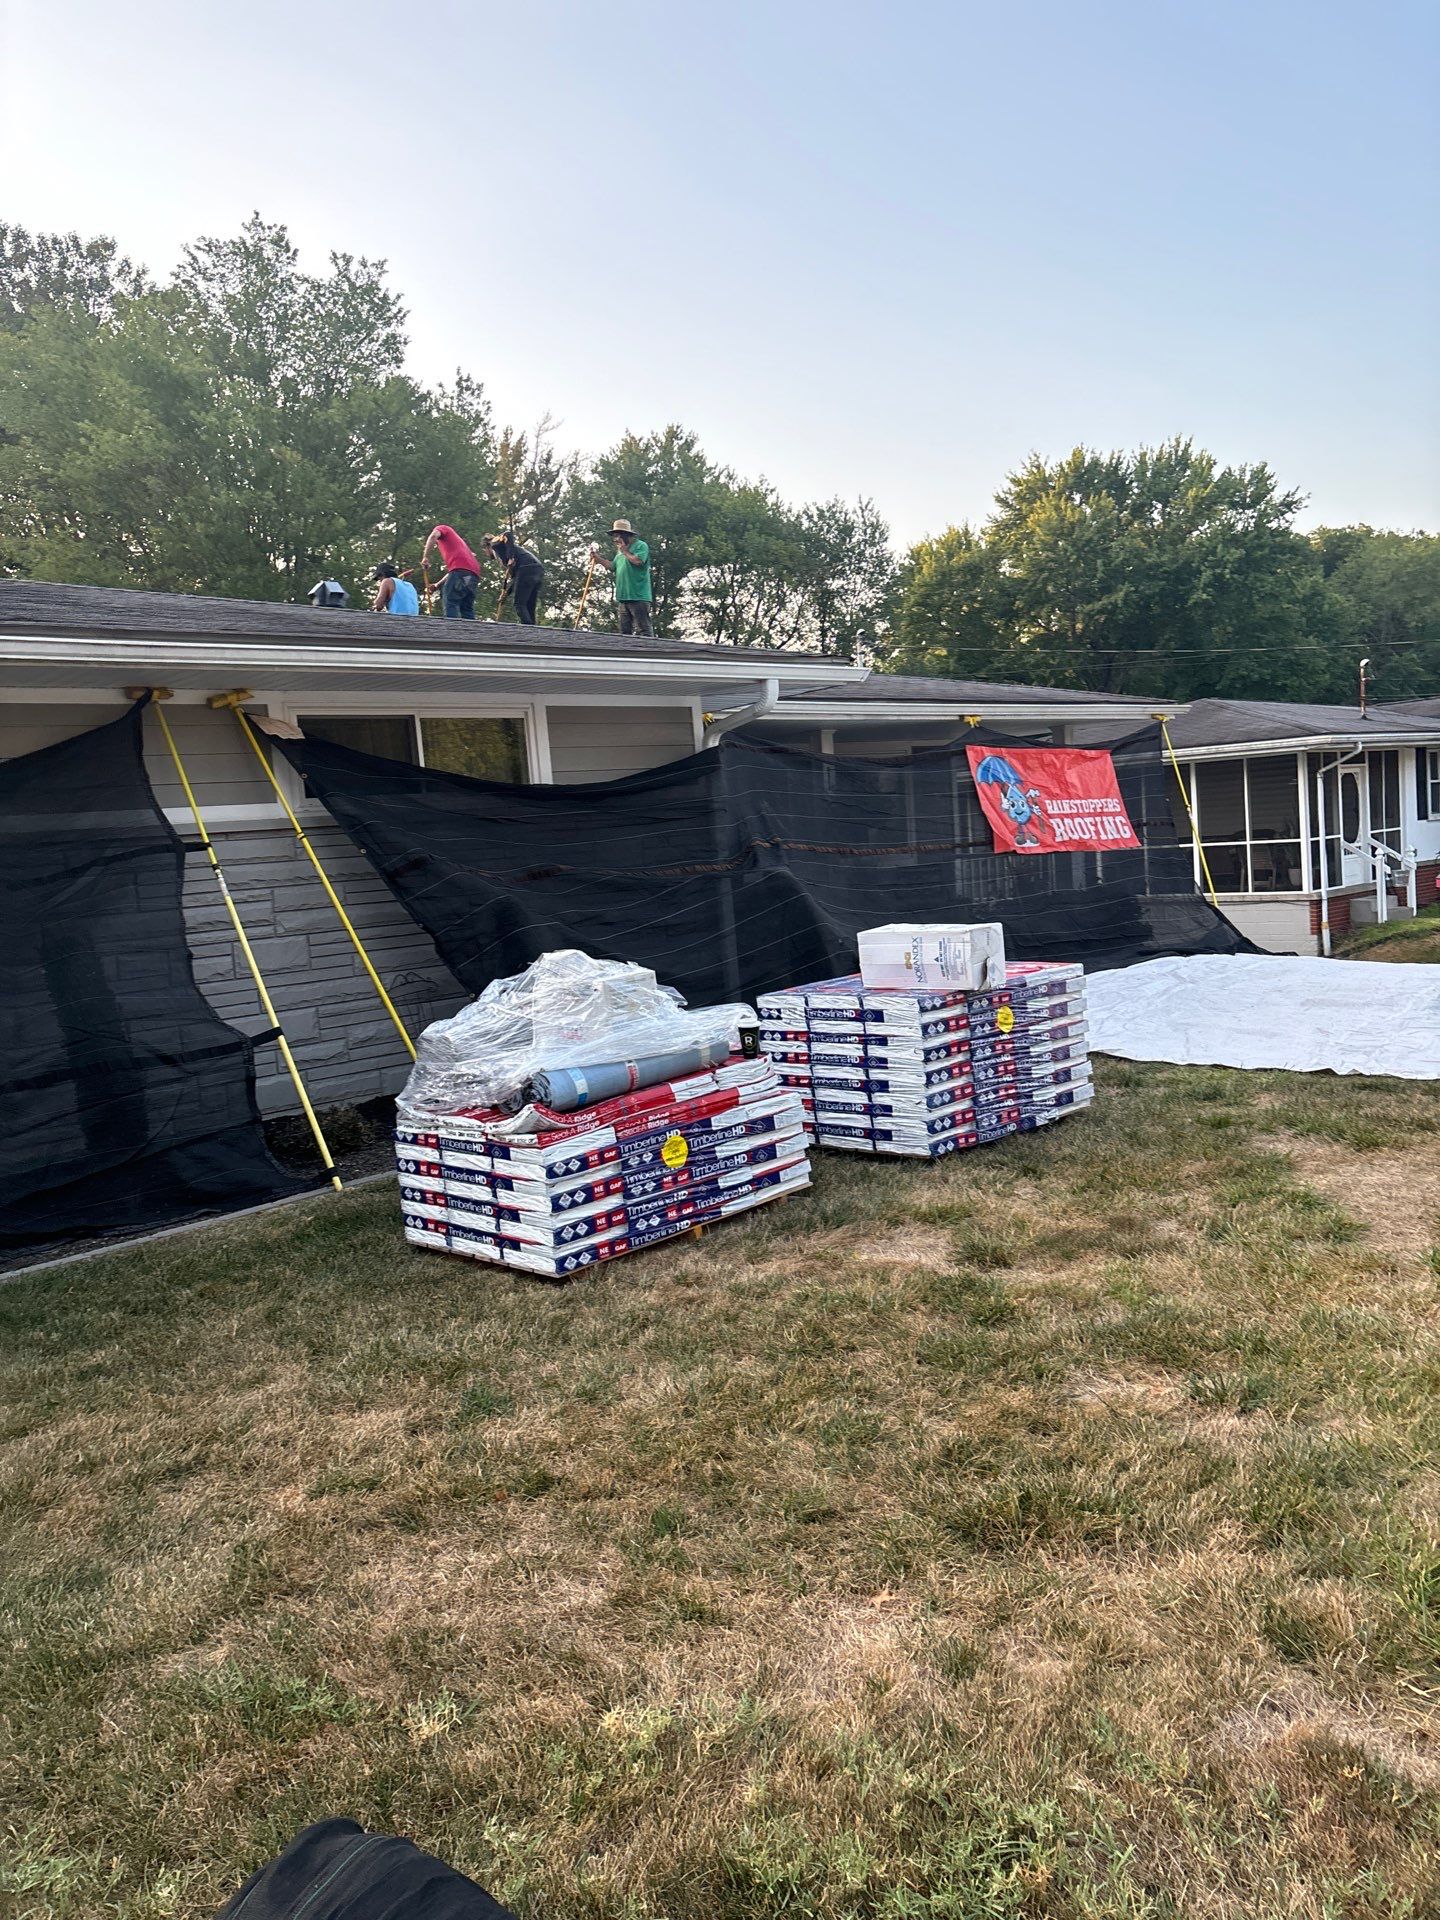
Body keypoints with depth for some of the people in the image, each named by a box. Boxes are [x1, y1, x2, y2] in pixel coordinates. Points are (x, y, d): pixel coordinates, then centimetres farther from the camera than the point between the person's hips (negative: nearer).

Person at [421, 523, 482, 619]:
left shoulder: (442, 528, 21)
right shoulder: (453, 539, 43)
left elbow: (433, 535, -5)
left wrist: (425, 557, 1)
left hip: (461, 568, -8)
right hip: (473, 573, 8)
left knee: (449, 602, -14)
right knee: (466, 609, 4)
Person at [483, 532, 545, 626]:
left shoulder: (495, 543, 16)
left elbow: (507, 535, -7)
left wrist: (510, 557, -12)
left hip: (526, 568, -9)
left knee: (519, 605, -13)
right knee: (529, 608, 5)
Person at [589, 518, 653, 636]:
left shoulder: (640, 545, -5)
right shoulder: (620, 551, 21)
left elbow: (638, 561, -21)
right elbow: (612, 567, 27)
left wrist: (624, 550, -9)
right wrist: (598, 558, 17)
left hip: (638, 596, -9)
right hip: (623, 596, 9)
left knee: (643, 629, -10)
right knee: (625, 630, 11)